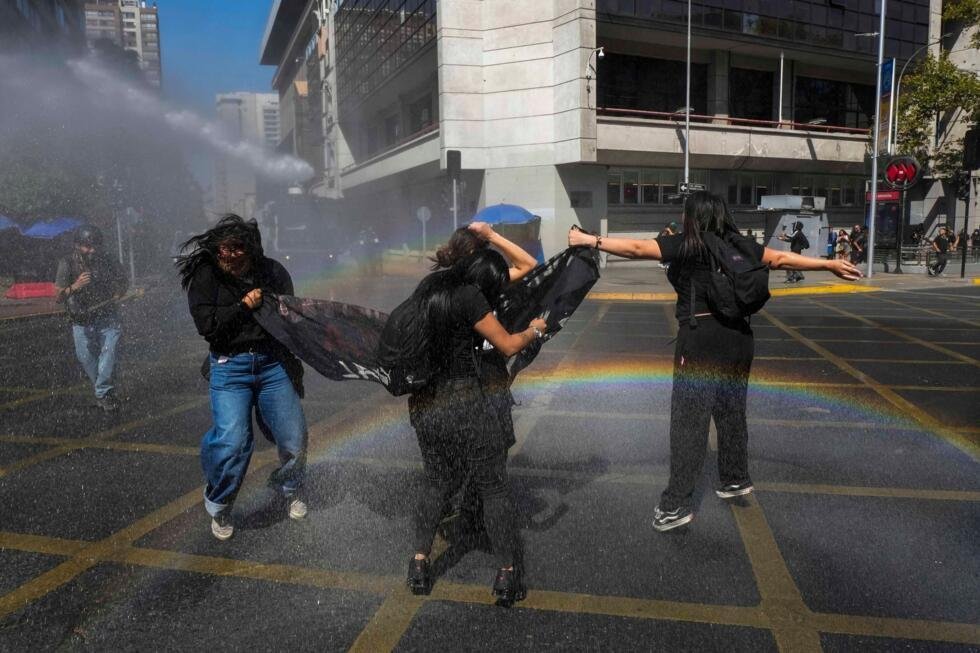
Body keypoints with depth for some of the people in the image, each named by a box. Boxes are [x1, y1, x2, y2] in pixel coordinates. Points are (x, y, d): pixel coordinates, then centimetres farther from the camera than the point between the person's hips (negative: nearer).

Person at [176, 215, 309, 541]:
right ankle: (219, 508, 17)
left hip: (273, 364, 2)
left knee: (293, 439, 5)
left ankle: (290, 490, 35)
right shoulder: (206, 275, -5)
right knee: (232, 442, -11)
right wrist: (245, 306, -13)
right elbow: (207, 325, -13)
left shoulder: (272, 272, 0)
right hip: (229, 369, -2)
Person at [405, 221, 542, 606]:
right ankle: (507, 574, 12)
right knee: (493, 488, 6)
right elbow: (508, 346, -8)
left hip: (430, 405, 7)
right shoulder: (468, 294, -15)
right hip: (470, 404, -7)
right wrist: (534, 330, 10)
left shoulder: (432, 285, 9)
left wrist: (491, 236, 12)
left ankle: (419, 564, 20)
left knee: (437, 484, 20)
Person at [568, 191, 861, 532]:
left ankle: (677, 504, -2)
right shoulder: (738, 244, 9)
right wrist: (830, 264, 22)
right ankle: (736, 479, 37)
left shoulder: (685, 245, -6)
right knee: (731, 411, 20)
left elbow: (635, 248, -13)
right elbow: (782, 259, 12)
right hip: (738, 335, 6)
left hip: (701, 339, -6)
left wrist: (589, 240, -10)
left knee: (688, 419, -4)